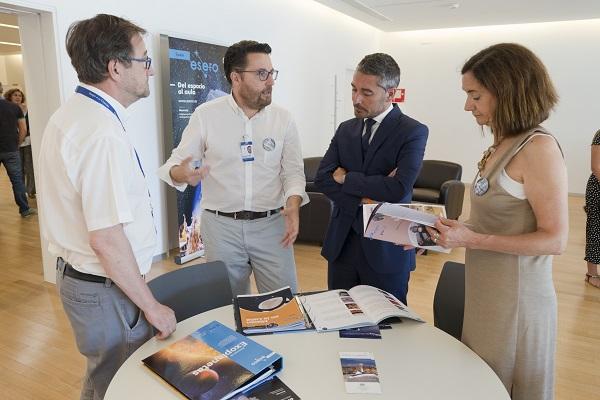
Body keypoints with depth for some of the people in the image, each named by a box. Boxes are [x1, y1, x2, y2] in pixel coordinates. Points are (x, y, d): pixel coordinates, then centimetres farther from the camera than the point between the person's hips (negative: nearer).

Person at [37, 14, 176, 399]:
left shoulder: (69, 114, 7)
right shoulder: (103, 132, -25)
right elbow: (107, 239, -26)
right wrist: (151, 306, -16)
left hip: (76, 275, 9)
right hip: (106, 288, -9)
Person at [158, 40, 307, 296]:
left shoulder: (282, 118, 1)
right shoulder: (206, 115, -3)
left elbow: (293, 170, 4)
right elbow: (177, 161, 2)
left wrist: (293, 206, -14)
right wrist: (180, 174, -22)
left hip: (272, 224, 1)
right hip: (221, 226, 0)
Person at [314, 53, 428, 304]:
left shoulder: (414, 132, -7)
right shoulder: (346, 129, 9)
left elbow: (399, 189, -21)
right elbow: (321, 178, -1)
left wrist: (346, 178, -10)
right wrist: (363, 197, -15)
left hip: (386, 250, -4)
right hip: (341, 244, 5)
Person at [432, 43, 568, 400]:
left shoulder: (538, 148, -17)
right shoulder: (503, 146, 6)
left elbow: (555, 239, -19)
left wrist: (473, 240, -24)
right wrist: (448, 234, 1)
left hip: (515, 300, -8)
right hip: (487, 294, 8)